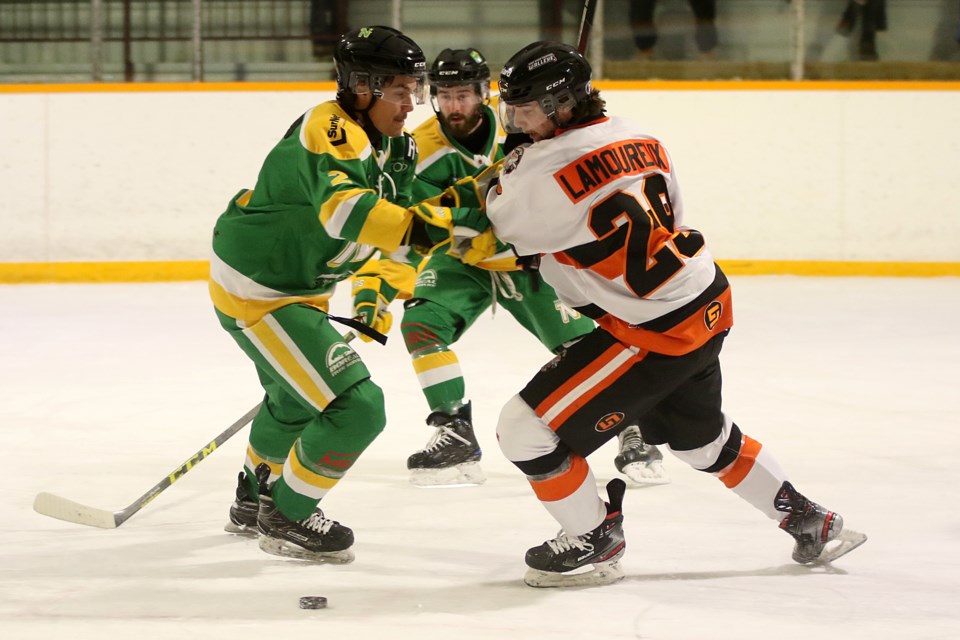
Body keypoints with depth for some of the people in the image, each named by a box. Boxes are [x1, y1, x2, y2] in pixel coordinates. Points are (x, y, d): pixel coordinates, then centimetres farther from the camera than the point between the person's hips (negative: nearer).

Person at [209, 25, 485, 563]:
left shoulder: (389, 145, 6)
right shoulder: (331, 132, -26)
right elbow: (342, 209, -44)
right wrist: (421, 226, -49)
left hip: (299, 286, 11)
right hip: (256, 291, -11)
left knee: (296, 397, 33)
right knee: (356, 409, -15)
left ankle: (255, 499, 55)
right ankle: (287, 517, 2)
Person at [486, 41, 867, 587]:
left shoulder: (553, 167, -21)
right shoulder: (633, 138, 6)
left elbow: (510, 223, -4)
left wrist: (510, 169, 14)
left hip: (653, 330, -9)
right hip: (707, 304, 9)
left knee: (528, 429, -5)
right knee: (702, 436, 31)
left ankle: (594, 542, 10)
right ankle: (810, 521, 41)